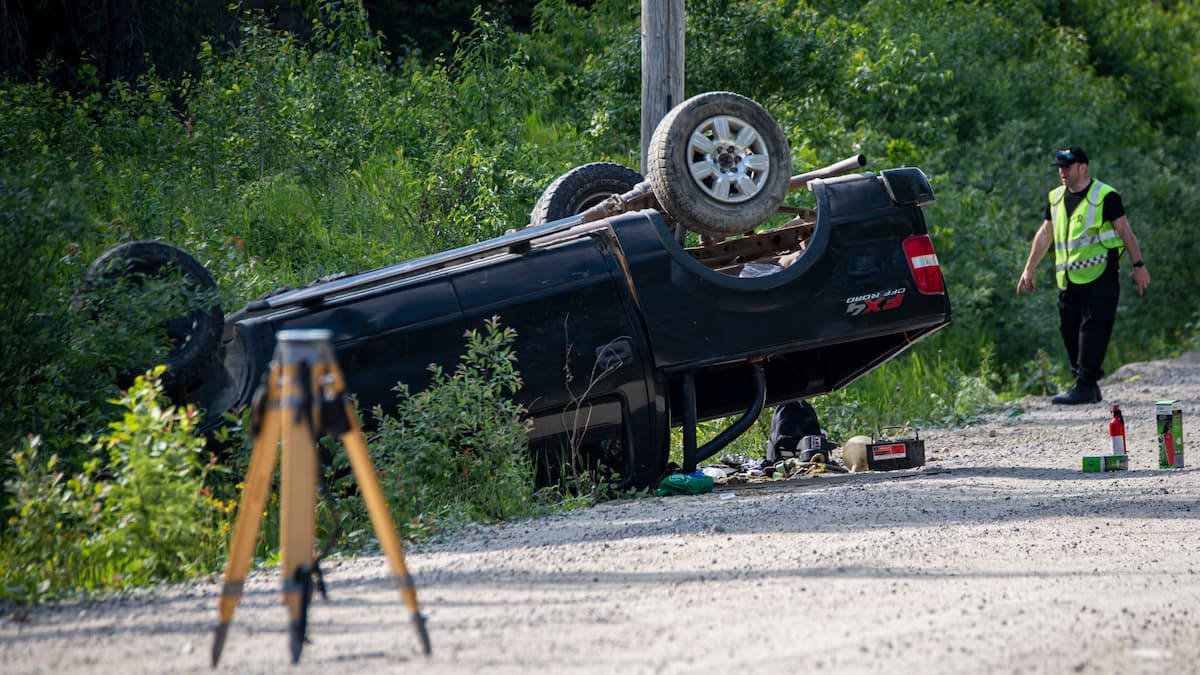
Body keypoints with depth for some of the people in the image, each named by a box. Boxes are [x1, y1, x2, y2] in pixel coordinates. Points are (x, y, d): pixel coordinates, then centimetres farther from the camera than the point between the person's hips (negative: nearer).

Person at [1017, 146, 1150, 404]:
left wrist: (1138, 265, -8)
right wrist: (1029, 270, 20)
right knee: (1069, 330, 6)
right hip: (1068, 279, 7)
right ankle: (1087, 387, 13)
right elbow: (1044, 234, 21)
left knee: (1092, 331, -11)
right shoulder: (1056, 198, 14)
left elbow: (1126, 232, -3)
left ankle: (1085, 386, -15)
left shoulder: (1105, 196, -5)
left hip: (1099, 278, -7)